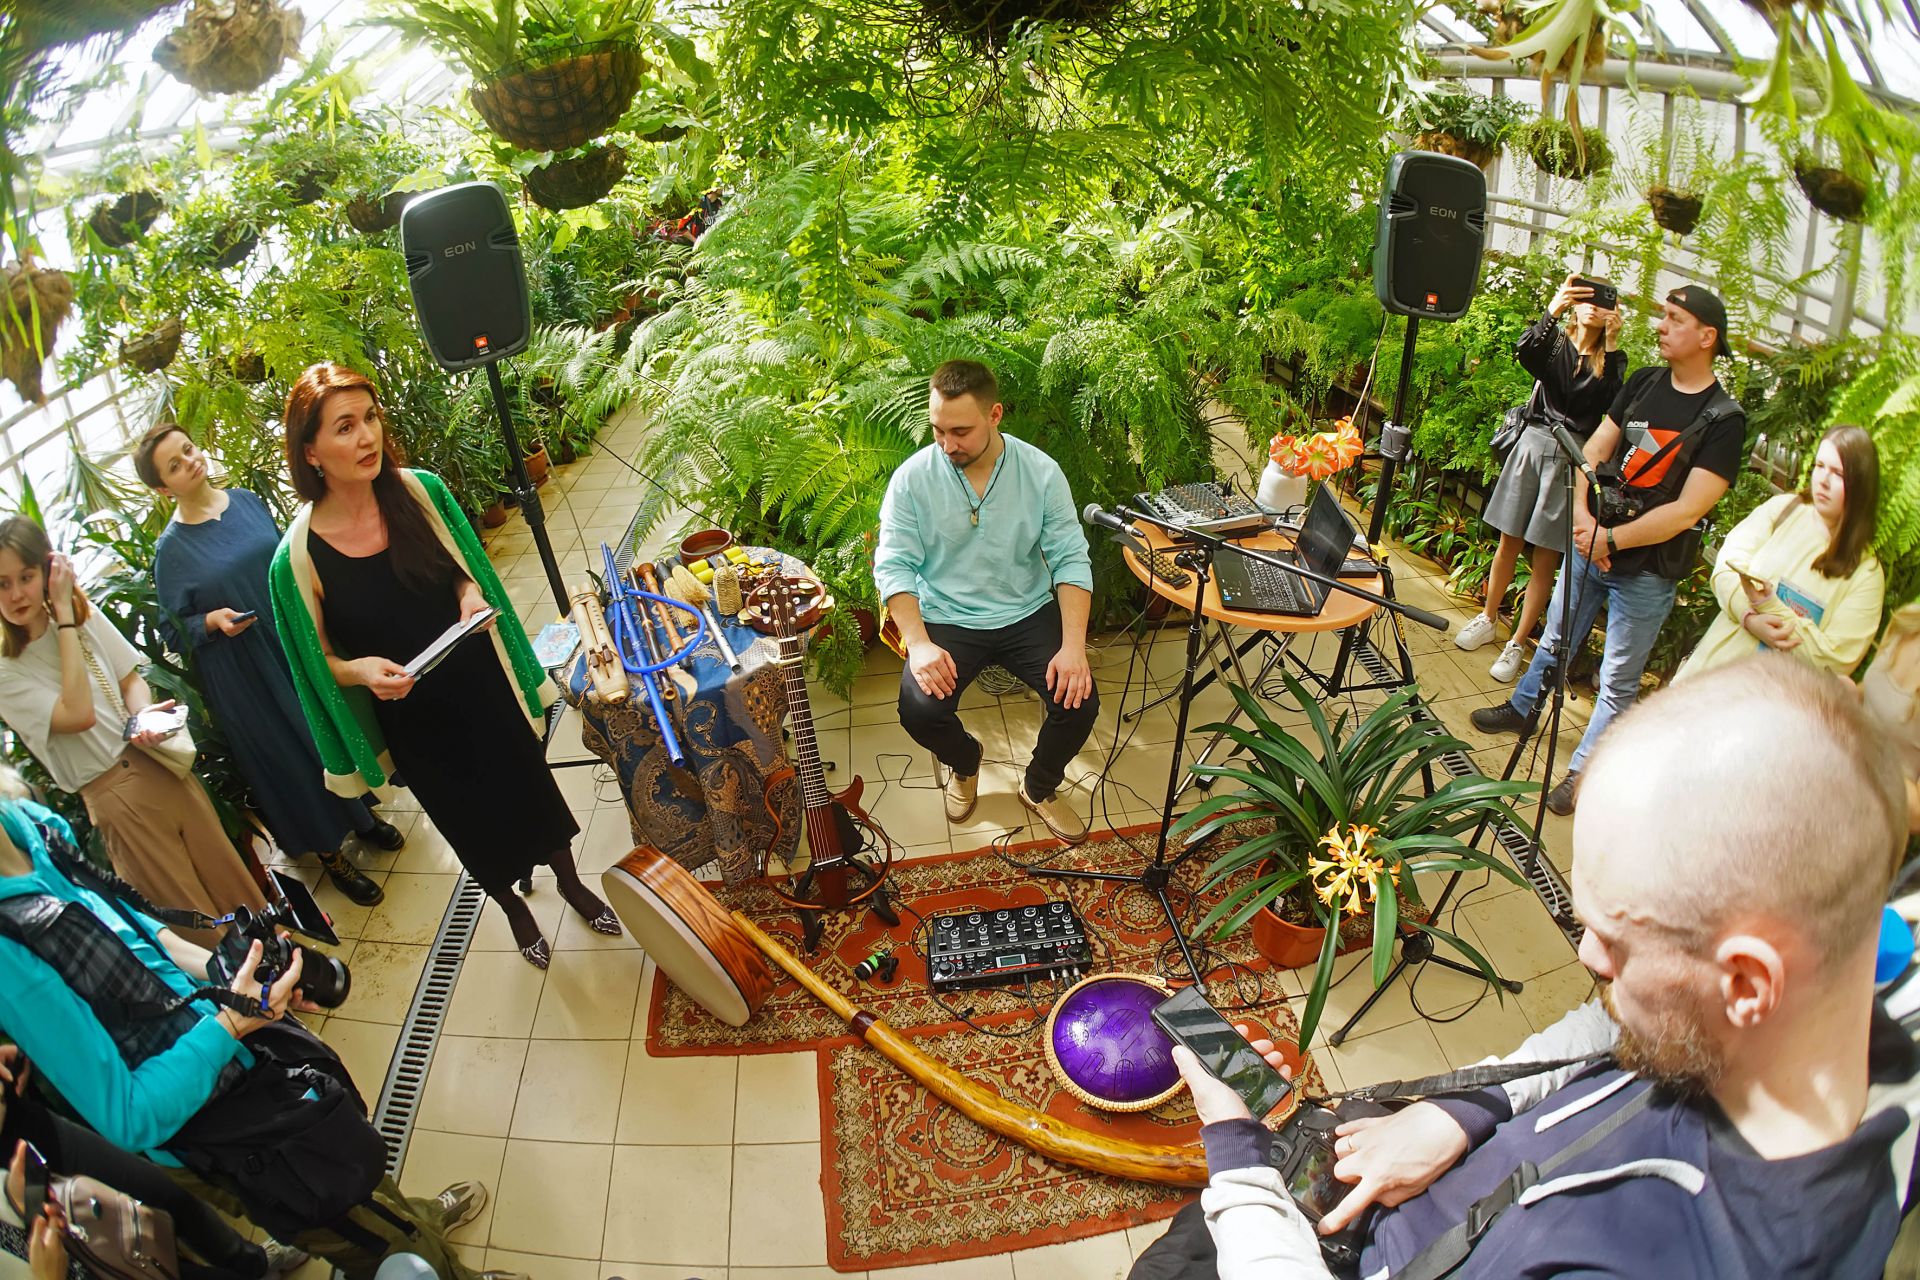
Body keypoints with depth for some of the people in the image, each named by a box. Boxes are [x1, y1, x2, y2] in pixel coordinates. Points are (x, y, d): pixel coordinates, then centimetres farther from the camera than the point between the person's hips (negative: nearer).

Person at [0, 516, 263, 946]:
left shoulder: (86, 617, 2)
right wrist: (63, 616, -17)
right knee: (194, 914, 6)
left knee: (225, 870, 14)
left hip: (160, 764, 4)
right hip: (114, 794, -4)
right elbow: (78, 713, -22)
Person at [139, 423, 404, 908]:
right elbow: (175, 630, -6)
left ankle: (362, 813, 40)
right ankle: (329, 851, 24)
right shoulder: (172, 549, -11)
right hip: (246, 675, -4)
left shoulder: (247, 501, 0)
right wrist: (211, 621, -24)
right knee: (288, 752, 7)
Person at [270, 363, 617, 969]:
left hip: (483, 685, 2)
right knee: (473, 821, 19)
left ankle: (570, 883, 49)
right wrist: (360, 669, -26)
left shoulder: (419, 490, -14)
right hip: (413, 719, -2)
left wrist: (472, 593, -17)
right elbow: (320, 662, -6)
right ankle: (514, 909, 49)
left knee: (531, 788, 20)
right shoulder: (298, 559, -20)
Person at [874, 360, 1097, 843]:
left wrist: (1073, 645, -21)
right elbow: (894, 566, -11)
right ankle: (965, 764, 14)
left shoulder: (1041, 472, -8)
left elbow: (1071, 560, -8)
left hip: (1028, 613, 1)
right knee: (919, 710, -25)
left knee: (1079, 701, -19)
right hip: (947, 620, -1)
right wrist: (919, 644, -26)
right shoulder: (912, 478, -10)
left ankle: (1040, 787, 15)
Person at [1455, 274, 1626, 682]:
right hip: (1532, 445, 1)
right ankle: (1488, 619, 29)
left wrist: (1610, 345, -19)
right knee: (1509, 542, 10)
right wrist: (1552, 310, -29)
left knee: (1545, 557, 1)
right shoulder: (1555, 343, 6)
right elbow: (1524, 352, -17)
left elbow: (1610, 403, -14)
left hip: (1573, 458, -1)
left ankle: (1517, 644, 7)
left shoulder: (1612, 361, 4)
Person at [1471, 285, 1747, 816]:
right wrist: (1582, 514, -16)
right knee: (1555, 640, 23)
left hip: (1648, 570, -5)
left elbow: (1687, 510, -18)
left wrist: (1612, 539, -19)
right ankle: (1521, 709, 45)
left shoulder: (1724, 419, -13)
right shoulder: (1643, 383, 4)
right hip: (1591, 542, 5)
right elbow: (1594, 449, 0)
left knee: (1617, 682, 6)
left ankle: (1581, 772, 19)